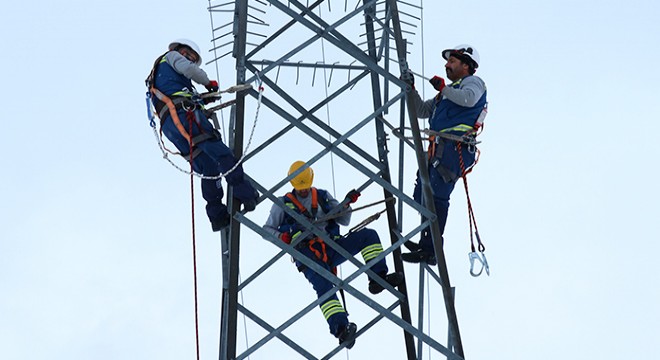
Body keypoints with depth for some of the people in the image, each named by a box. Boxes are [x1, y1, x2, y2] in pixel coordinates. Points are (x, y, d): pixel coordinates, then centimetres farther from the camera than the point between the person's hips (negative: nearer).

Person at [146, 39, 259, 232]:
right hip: (183, 113, -8)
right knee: (219, 152, -14)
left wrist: (201, 99, 26)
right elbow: (189, 70, -5)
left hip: (169, 127, 8)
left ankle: (217, 215, -7)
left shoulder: (157, 77, 40)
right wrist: (208, 82, 10)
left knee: (208, 169, 4)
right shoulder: (172, 56, 16)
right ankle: (244, 193, -26)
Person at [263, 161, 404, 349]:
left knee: (368, 235, -13)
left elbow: (344, 221, 22)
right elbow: (267, 229, 15)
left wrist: (347, 203, 1)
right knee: (324, 286, -32)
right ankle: (341, 329, -46)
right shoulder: (283, 204, 13)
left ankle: (378, 278, -19)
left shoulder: (323, 196, 20)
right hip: (308, 255, -4)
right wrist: (280, 236, -7)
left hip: (331, 247, 4)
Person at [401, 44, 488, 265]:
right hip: (440, 148, 10)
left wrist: (443, 88, -8)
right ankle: (426, 245, 4)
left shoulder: (473, 82, 8)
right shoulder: (449, 92, 34)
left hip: (455, 146, -10)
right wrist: (411, 89, 20)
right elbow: (422, 111, 32)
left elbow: (469, 99, -17)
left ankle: (430, 251, -26)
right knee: (422, 195, 6)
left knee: (437, 194, -20)